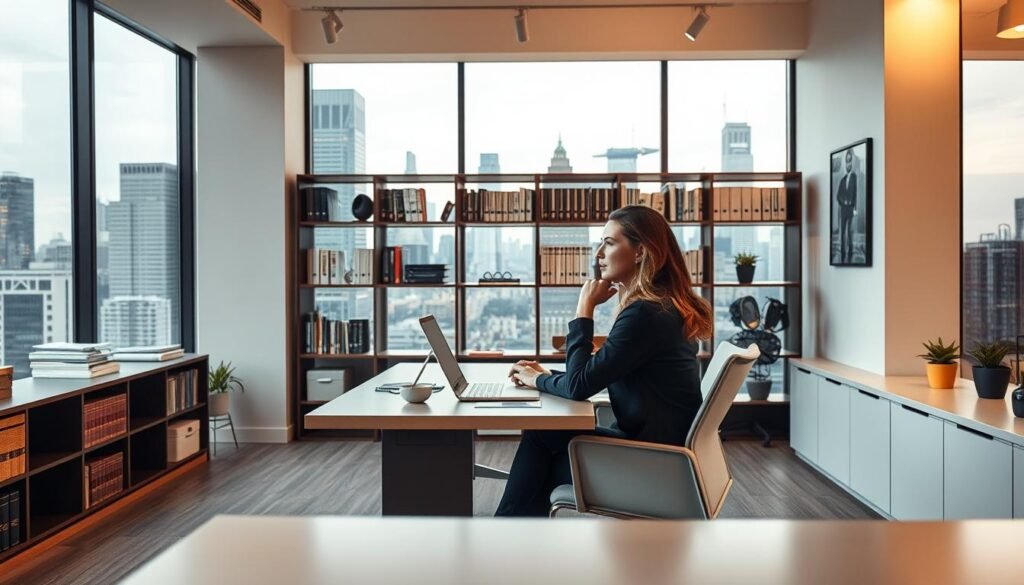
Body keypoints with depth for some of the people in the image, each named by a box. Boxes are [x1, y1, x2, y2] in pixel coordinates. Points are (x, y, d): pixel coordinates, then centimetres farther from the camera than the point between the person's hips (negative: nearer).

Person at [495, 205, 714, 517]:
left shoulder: (645, 314, -22)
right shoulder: (662, 306, 10)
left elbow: (579, 386, -20)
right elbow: (595, 375, 17)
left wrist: (584, 310, -11)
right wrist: (547, 374, 6)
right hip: (658, 447, 9)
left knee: (540, 439, 0)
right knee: (543, 438, 6)